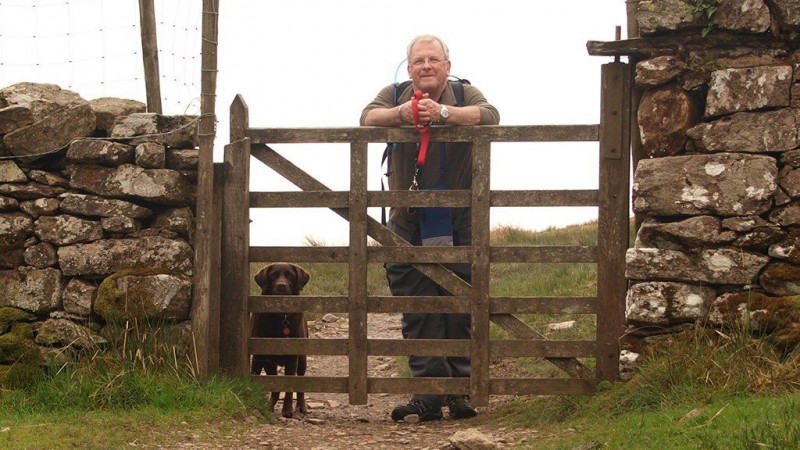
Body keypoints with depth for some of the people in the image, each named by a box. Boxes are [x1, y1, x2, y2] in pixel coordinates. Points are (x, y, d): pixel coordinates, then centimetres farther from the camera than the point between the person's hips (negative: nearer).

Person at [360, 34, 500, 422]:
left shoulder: (464, 94, 2)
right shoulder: (394, 95, 7)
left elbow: (489, 115, -17)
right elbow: (368, 118, -9)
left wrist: (443, 112, -31)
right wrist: (402, 113, -29)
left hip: (458, 223, -1)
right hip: (407, 225, 1)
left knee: (460, 310, -1)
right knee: (417, 314, -2)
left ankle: (460, 393, 4)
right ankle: (428, 395, -1)